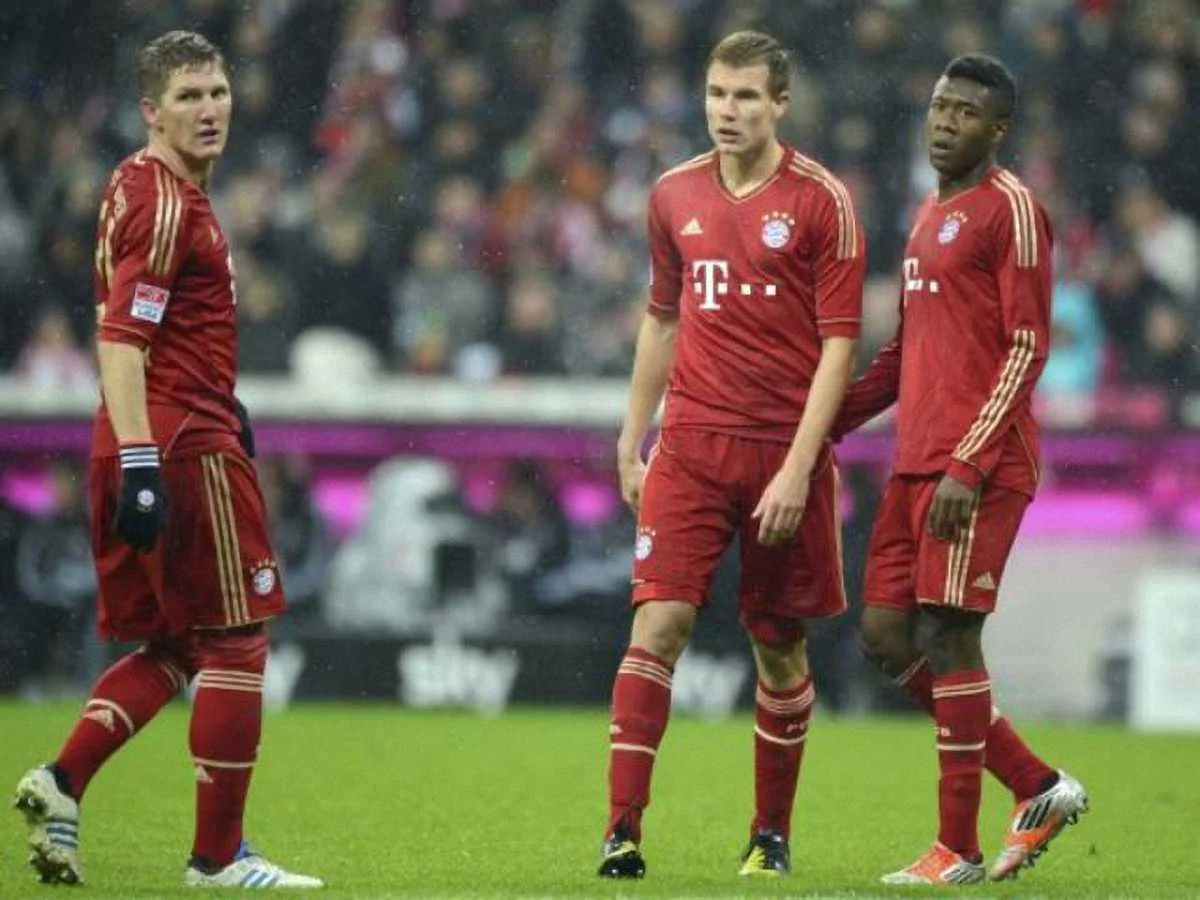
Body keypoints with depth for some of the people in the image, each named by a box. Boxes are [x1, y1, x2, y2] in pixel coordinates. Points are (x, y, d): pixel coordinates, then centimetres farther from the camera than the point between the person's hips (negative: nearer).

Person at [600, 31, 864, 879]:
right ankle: (623, 829, -13)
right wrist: (632, 441, 16)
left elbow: (839, 344, -7)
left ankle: (772, 834, 20)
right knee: (659, 622, -10)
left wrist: (798, 467, -13)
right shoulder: (675, 195, 8)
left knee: (781, 644, 6)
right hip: (689, 448, 2)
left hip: (784, 452, -2)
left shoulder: (822, 201, -5)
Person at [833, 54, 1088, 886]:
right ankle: (1041, 790, 16)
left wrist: (968, 466, -20)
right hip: (916, 465, 9)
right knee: (888, 638, 7)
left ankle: (958, 850, 0)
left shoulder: (1010, 210, -8)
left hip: (977, 469, -9)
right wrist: (829, 422, 17)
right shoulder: (931, 215, 20)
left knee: (948, 637, -7)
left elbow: (1028, 348, -14)